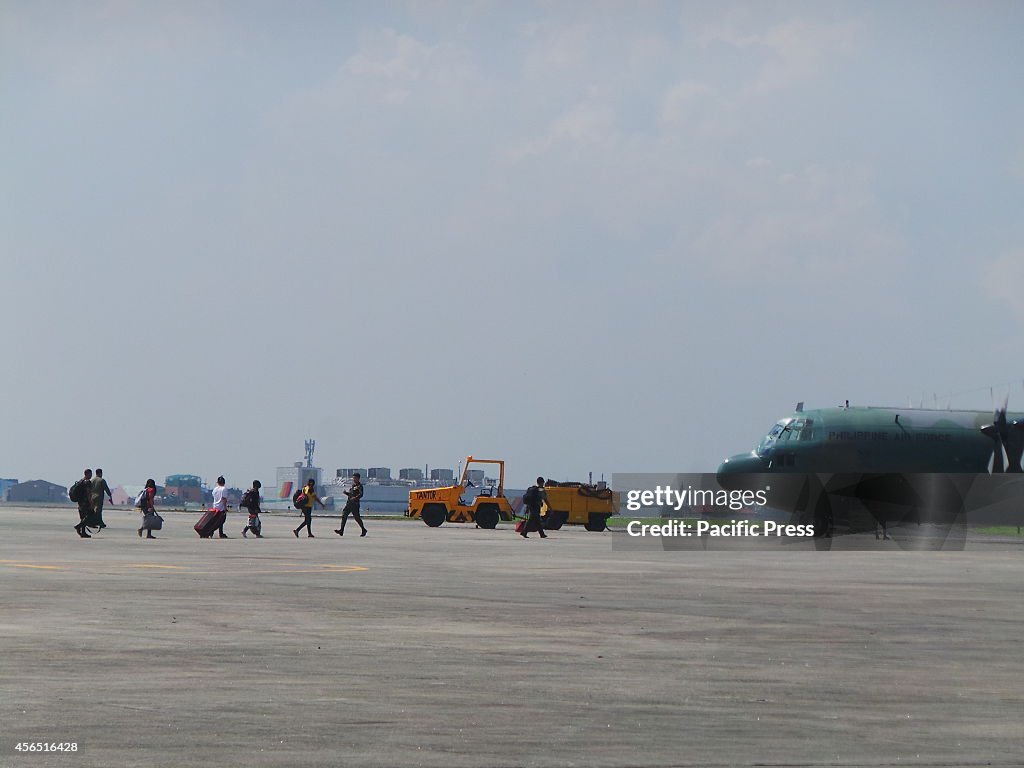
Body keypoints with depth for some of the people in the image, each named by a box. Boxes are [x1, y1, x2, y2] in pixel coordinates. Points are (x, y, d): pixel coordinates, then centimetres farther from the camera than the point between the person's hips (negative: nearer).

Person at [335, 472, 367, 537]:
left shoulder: (359, 486, -8)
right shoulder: (352, 485, 18)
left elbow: (361, 494, -21)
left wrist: (355, 497, -38)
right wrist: (345, 493, 7)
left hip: (355, 503, -8)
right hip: (349, 503, 8)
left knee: (357, 517, -1)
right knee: (344, 515, -4)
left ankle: (364, 530, 16)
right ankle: (341, 530, -7)